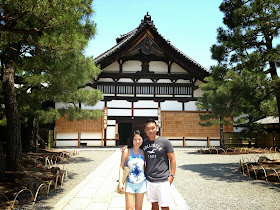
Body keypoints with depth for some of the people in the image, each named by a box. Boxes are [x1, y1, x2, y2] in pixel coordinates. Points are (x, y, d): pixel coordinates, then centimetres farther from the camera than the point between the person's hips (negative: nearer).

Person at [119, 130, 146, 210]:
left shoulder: (142, 152, 2)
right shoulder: (127, 151, -8)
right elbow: (121, 167, -6)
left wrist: (147, 180, 13)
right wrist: (120, 182, -13)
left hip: (141, 183, 3)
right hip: (130, 184, -3)